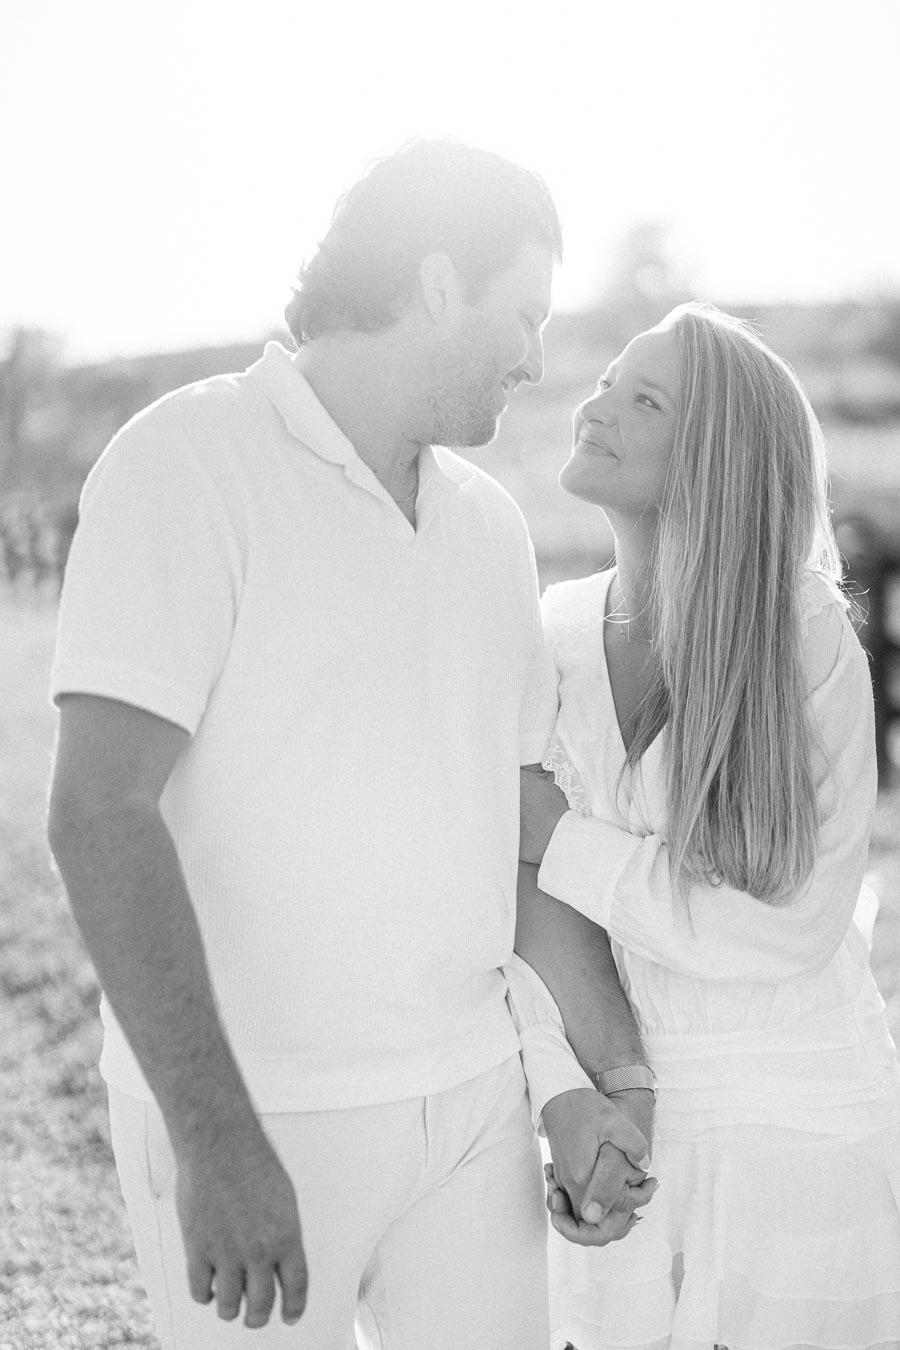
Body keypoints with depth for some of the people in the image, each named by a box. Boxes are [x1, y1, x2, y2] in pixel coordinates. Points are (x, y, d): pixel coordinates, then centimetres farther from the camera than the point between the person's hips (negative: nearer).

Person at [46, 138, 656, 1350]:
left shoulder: (490, 527, 9)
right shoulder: (187, 467, -12)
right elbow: (102, 813, -20)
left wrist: (605, 1070, 5)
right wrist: (218, 1140, -25)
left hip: (470, 1101, 6)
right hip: (239, 1117, -6)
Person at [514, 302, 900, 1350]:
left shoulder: (809, 647, -15)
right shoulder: (546, 640, -3)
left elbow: (788, 932, -19)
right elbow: (511, 897, 0)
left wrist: (560, 840, -18)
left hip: (798, 1133, -3)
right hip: (625, 1136, 3)